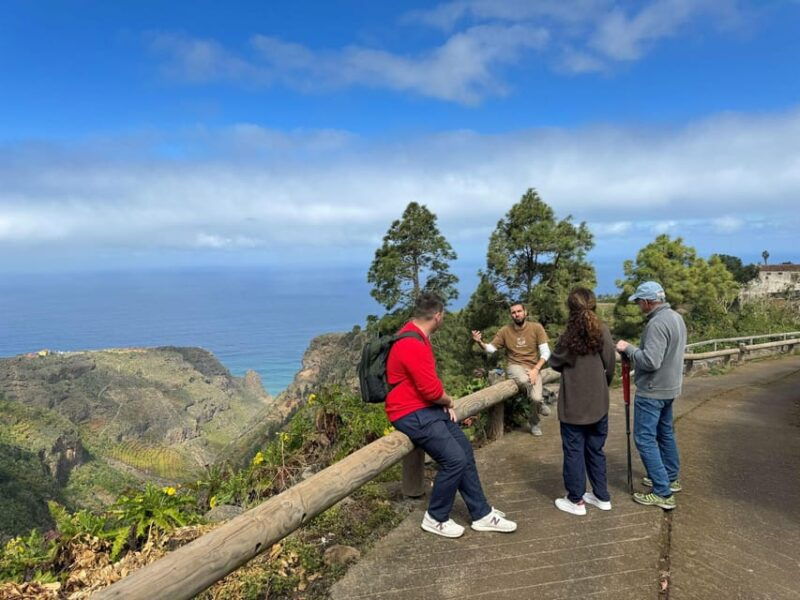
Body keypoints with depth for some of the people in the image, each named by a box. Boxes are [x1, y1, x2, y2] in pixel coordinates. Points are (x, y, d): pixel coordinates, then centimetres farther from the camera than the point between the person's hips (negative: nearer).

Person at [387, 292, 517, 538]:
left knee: (465, 451, 10)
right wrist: (449, 401, -3)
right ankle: (435, 519, 8)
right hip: (412, 415, -11)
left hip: (428, 408, 11)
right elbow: (432, 390, -24)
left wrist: (445, 403, 3)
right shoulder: (412, 345, -25)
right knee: (454, 459, -13)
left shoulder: (417, 336, 10)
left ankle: (481, 514, 20)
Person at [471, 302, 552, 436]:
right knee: (524, 380, -37)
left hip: (533, 368, 0)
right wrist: (480, 342, -21)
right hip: (515, 366, 0)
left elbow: (545, 352, -6)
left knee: (536, 398, -21)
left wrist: (535, 370, -18)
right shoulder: (505, 330, 0)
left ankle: (534, 423, 16)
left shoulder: (536, 327, -4)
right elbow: (490, 349, 0)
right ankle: (539, 404, -3)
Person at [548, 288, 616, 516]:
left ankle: (576, 501, 18)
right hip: (598, 403, 4)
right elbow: (611, 365, 0)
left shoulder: (569, 337, -17)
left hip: (573, 405, -4)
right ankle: (602, 496, 29)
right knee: (595, 450, 19)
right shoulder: (602, 331, -7)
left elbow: (554, 363, -2)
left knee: (574, 452, 8)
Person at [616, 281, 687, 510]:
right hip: (669, 387, 10)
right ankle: (670, 478, 36)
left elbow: (650, 361, -30)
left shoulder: (657, 323, -24)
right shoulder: (676, 317, 8)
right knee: (665, 432, 23)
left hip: (652, 391, -10)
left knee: (645, 439, -4)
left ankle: (662, 493, -1)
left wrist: (628, 349, -15)